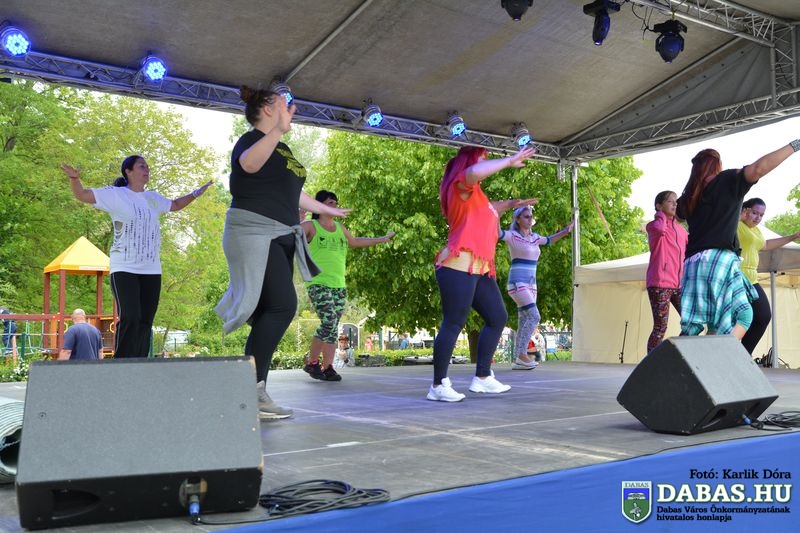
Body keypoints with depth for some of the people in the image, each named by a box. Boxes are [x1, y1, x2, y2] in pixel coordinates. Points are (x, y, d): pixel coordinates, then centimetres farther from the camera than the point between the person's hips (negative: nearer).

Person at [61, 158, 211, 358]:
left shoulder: (153, 198, 16)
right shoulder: (116, 194, -1)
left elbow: (175, 205, 34)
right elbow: (82, 195, -8)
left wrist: (196, 193, 24)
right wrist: (75, 178, -27)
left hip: (151, 270, 6)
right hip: (124, 269, -6)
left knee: (145, 323, 5)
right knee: (130, 319, -19)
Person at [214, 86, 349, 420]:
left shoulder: (281, 148, 20)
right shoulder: (252, 140, -7)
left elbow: (290, 192, 32)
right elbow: (248, 164, -33)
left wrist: (327, 210, 43)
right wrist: (278, 129, -45)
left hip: (280, 238, 10)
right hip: (254, 233, -9)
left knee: (271, 313, 5)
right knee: (282, 305, -22)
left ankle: (252, 391, 8)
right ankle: (253, 386, -20)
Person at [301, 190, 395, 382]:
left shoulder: (340, 228, 18)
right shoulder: (311, 226, 0)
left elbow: (355, 242, 35)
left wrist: (381, 239, 43)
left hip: (339, 286, 6)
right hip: (319, 284, -6)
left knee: (332, 327, 3)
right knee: (329, 324, -16)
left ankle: (327, 367, 5)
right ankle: (312, 362, 1)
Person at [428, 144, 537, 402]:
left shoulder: (475, 194, 25)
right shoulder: (462, 186, -5)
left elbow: (488, 210, 47)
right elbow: (473, 172, -30)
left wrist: (511, 203, 42)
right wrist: (510, 161, -20)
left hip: (480, 270, 10)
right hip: (459, 267, -10)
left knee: (498, 318, 12)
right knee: (454, 324, -10)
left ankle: (482, 377, 18)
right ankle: (438, 385, -4)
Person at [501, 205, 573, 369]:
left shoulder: (535, 237, 14)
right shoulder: (512, 235, -6)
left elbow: (550, 239, 33)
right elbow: (497, 231, -26)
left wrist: (566, 230, 24)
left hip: (531, 284, 7)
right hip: (517, 283, -7)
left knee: (524, 322, 4)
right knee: (534, 316, -19)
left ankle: (518, 360, 6)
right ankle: (522, 354, -12)